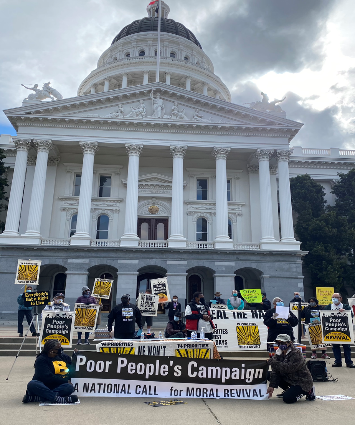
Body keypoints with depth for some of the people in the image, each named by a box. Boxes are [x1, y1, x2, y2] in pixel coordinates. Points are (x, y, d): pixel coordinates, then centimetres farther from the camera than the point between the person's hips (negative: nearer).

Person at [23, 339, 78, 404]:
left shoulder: (64, 357, 13)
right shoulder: (41, 359, -5)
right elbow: (47, 377, -15)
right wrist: (66, 381, -16)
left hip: (57, 387, 4)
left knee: (70, 387, -30)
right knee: (32, 384, -34)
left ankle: (34, 397, -32)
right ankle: (57, 398, -46)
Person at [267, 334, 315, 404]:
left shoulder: (296, 354, -22)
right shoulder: (279, 353, 0)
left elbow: (288, 368, -36)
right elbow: (275, 372, -6)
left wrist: (273, 362, -33)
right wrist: (272, 386, -15)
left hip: (303, 383, -7)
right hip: (289, 379, 8)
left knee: (287, 398, -24)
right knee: (271, 375, -5)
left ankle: (308, 392, 1)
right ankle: (288, 390, 13)